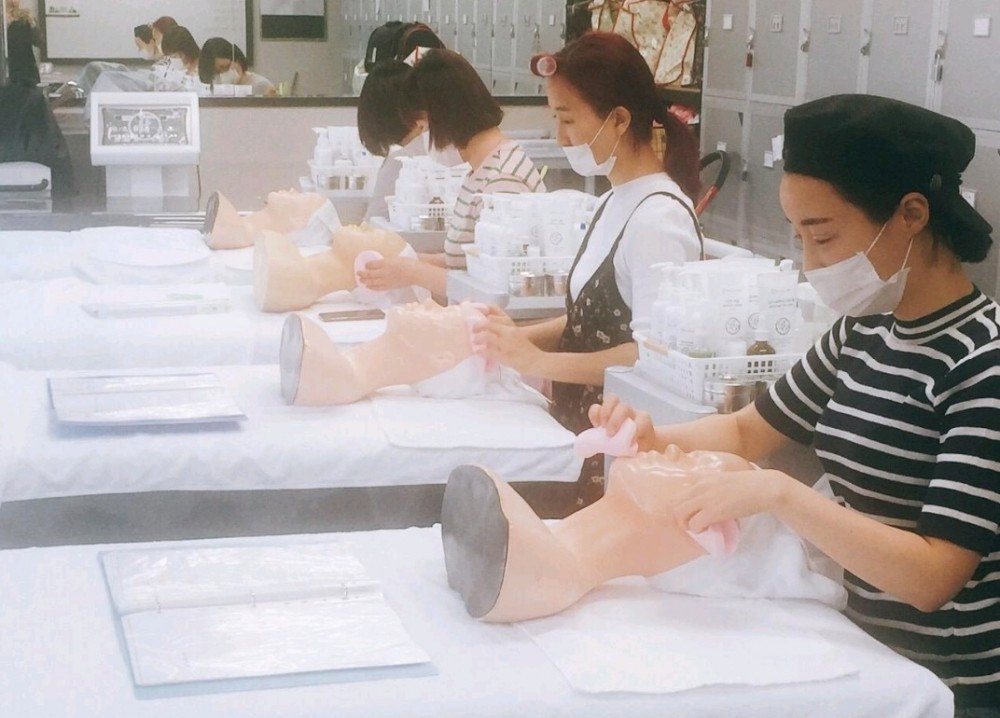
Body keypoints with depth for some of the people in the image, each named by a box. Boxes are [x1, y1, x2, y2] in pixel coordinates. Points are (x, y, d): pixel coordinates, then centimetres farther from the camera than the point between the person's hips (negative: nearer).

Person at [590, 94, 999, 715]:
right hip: (873, 653, 7)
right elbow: (748, 433, 15)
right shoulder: (863, 332, 3)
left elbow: (934, 578, -25)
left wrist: (779, 493, -30)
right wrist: (653, 438, -3)